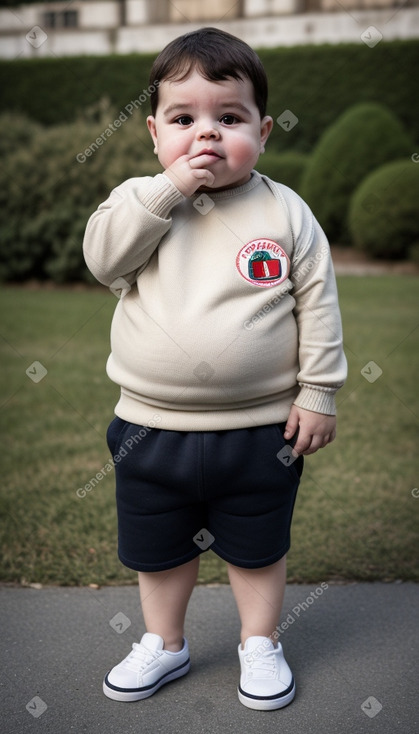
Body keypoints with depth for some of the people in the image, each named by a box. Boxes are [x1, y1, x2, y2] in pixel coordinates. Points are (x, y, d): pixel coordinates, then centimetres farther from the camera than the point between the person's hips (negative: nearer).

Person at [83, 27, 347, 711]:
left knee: (257, 546, 18)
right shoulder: (140, 203, -1)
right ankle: (164, 643, 43)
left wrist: (317, 392, -5)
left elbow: (318, 304, -3)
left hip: (262, 427, -1)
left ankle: (261, 643, 41)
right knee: (158, 547, 19)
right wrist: (167, 188, -23)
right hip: (152, 425, 2)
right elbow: (102, 257, -19)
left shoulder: (285, 212, -5)